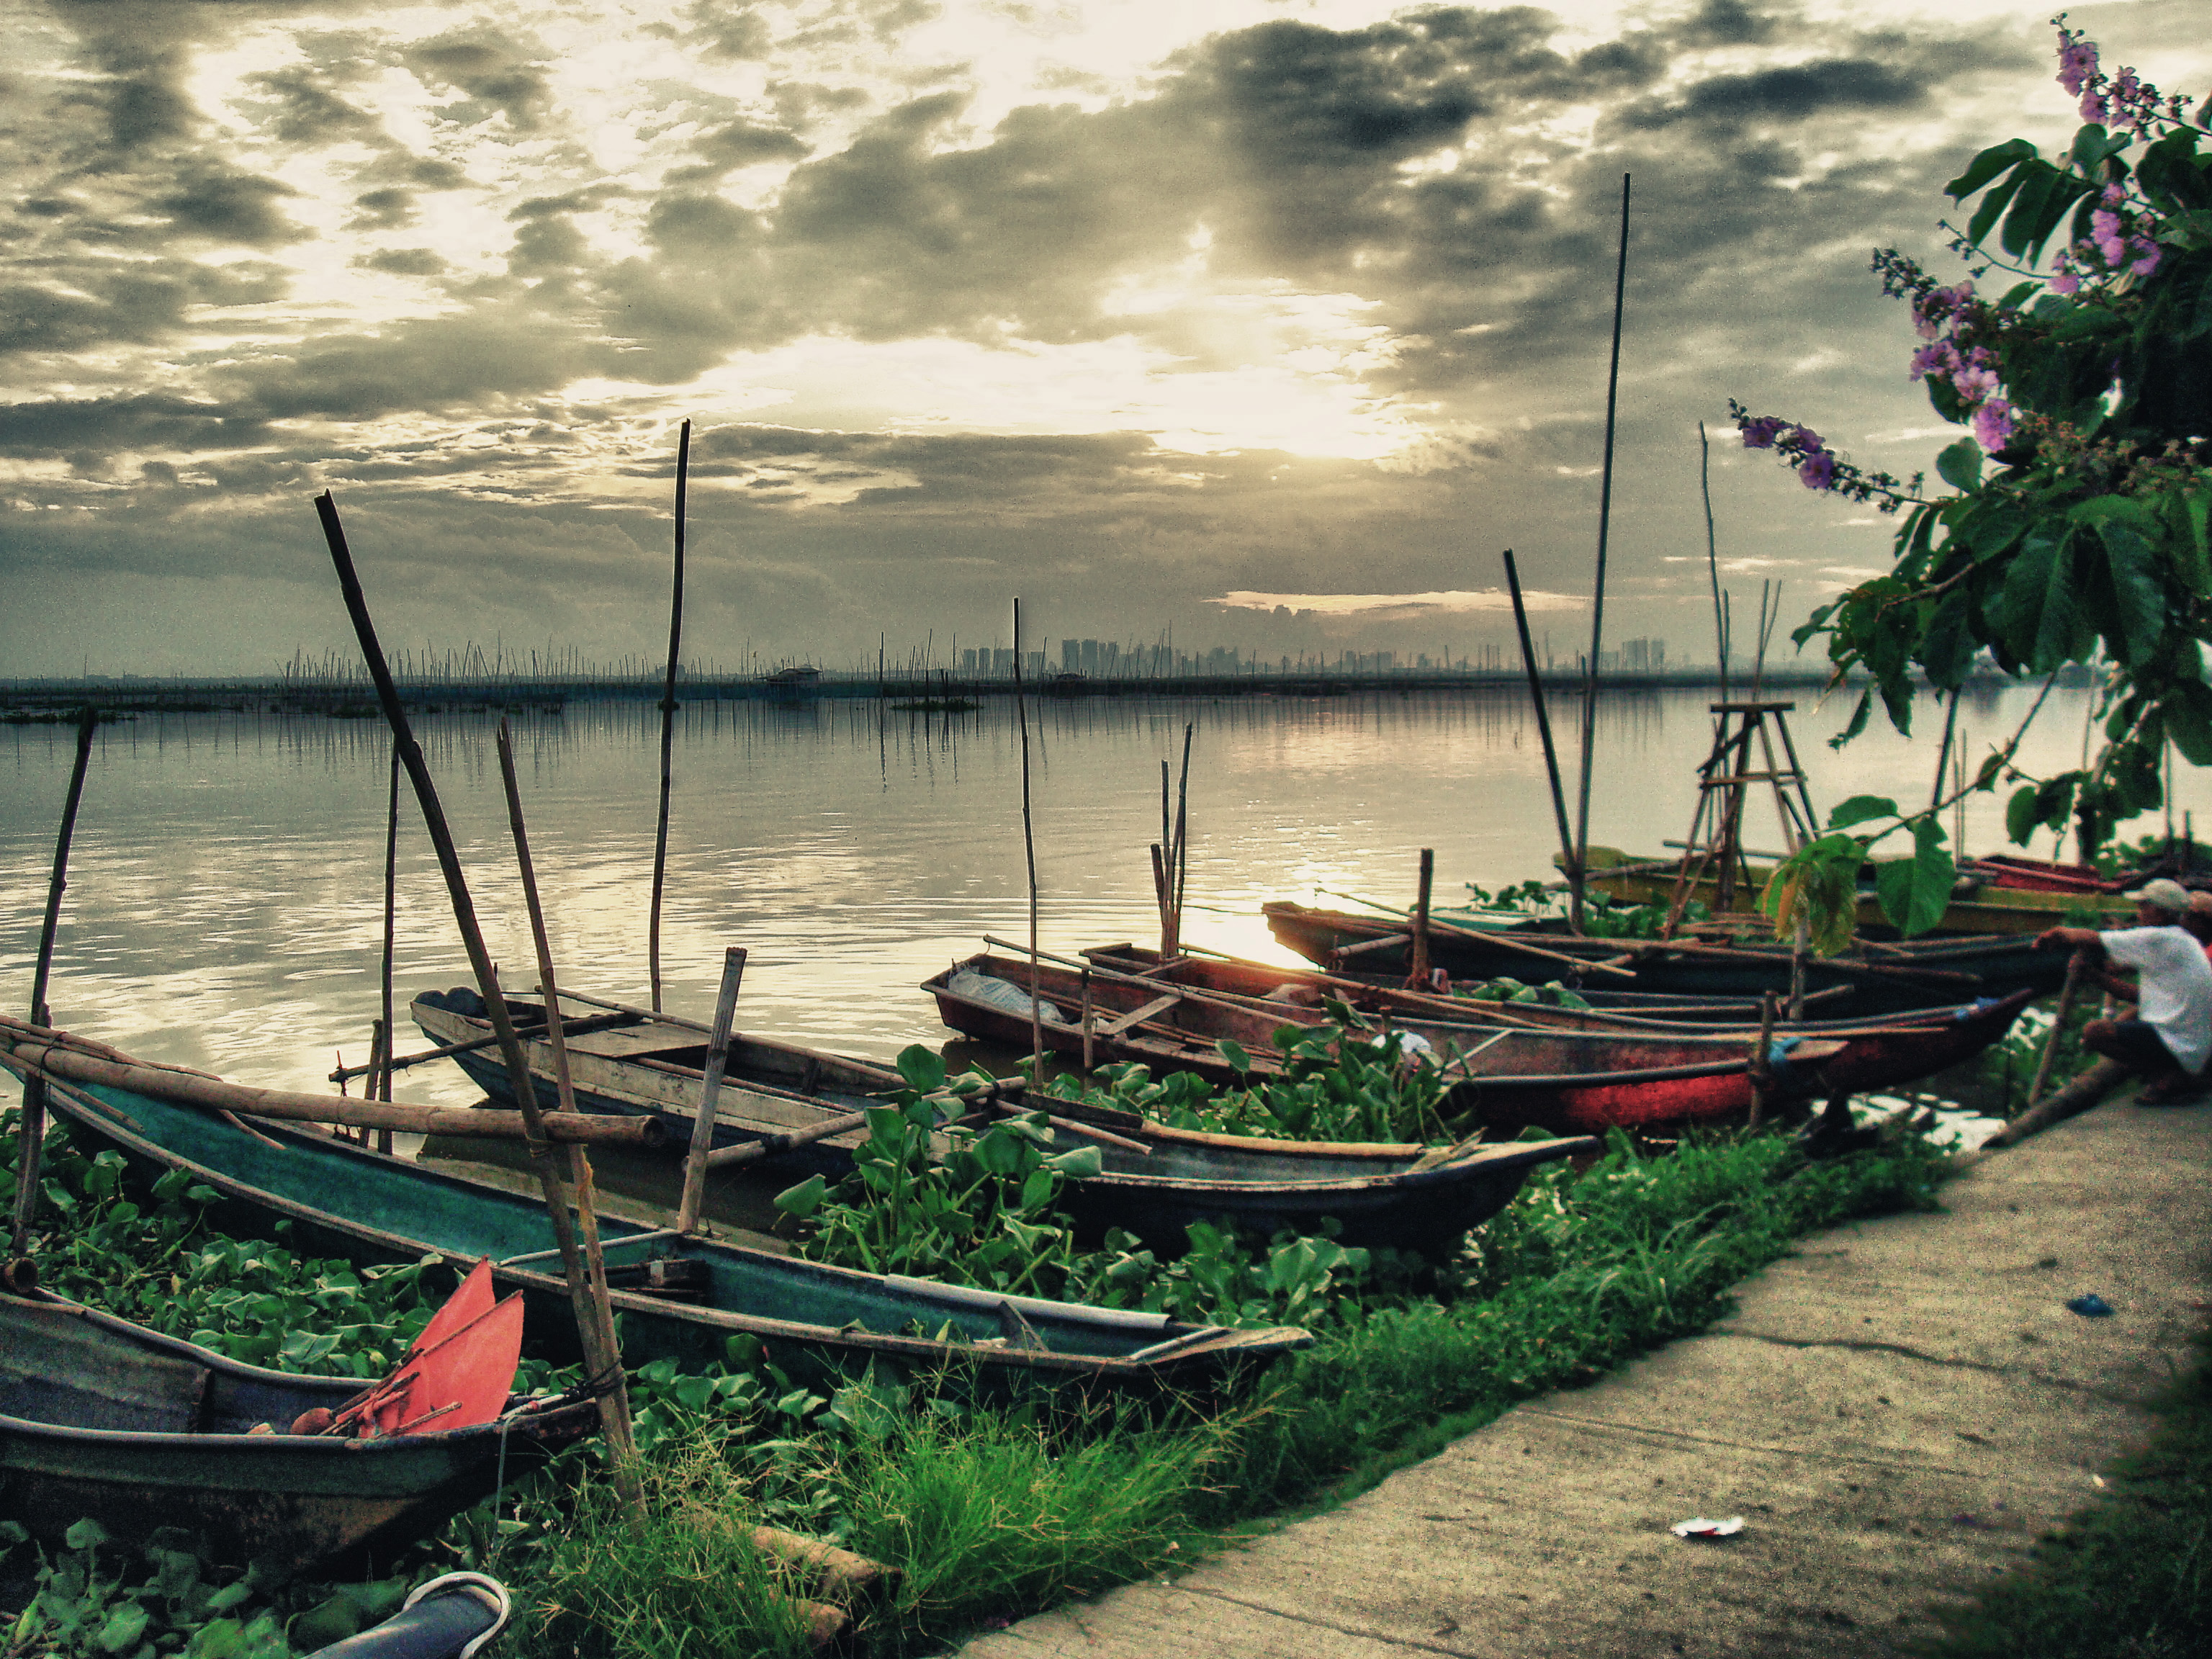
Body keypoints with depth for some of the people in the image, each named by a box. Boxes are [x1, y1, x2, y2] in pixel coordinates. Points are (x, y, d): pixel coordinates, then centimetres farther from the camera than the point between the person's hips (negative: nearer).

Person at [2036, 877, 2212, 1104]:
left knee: (2095, 1032, -17)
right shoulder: (2185, 941, 18)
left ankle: (2169, 1078, -11)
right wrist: (2099, 977, 12)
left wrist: (2060, 933, 5)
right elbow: (2140, 994, 18)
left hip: (2176, 1044, -10)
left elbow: (2092, 939, -12)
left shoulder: (2159, 939, -13)